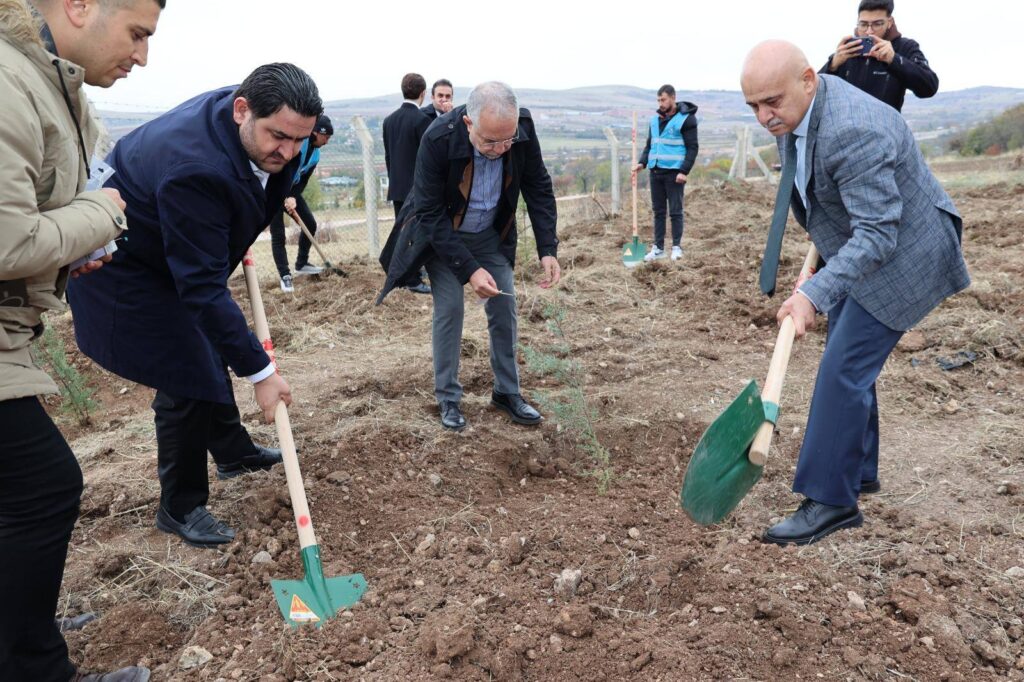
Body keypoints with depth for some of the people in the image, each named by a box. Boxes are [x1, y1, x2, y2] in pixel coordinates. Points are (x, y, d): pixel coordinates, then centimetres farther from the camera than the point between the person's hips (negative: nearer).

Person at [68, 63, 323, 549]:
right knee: (187, 380, -7)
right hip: (127, 271, -9)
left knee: (210, 352, 20)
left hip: (180, 255, 9)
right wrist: (259, 371, -34)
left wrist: (237, 240, 13)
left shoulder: (248, 112, -14)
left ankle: (233, 452, 42)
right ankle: (179, 508, 12)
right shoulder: (196, 170, -40)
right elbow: (202, 286, -37)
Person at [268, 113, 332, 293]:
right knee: (278, 234, -7)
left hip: (291, 190, 8)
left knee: (310, 223, 6)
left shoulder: (315, 153, 3)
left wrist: (293, 197, -17)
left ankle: (301, 264, 22)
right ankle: (285, 275, 3)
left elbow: (303, 180, 0)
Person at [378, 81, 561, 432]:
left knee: (504, 304, 0)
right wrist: (469, 269, -31)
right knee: (449, 307, -10)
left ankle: (507, 392, 15)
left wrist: (548, 250, -18)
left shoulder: (523, 128, -24)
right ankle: (448, 398, 6)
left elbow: (538, 188, -10)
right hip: (441, 232, -3)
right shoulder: (438, 139, -33)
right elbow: (431, 215, -26)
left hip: (491, 233, 3)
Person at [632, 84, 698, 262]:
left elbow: (692, 147, -9)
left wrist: (684, 171, -17)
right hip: (655, 172, 6)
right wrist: (642, 162, 2)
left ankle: (677, 246, 9)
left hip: (674, 173, -6)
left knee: (675, 211, -1)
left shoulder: (686, 119, -6)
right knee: (658, 211, 9)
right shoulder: (655, 119, 13)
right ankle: (658, 247, 15)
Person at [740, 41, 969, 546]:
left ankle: (830, 501, -2)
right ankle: (858, 473, 31)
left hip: (898, 253, -10)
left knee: (843, 370, -12)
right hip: (854, 246, 10)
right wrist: (821, 239, 20)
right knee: (849, 364, 15)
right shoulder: (794, 111, -4)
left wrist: (813, 294, -44)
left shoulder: (853, 133, -33)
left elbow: (877, 234, -35)